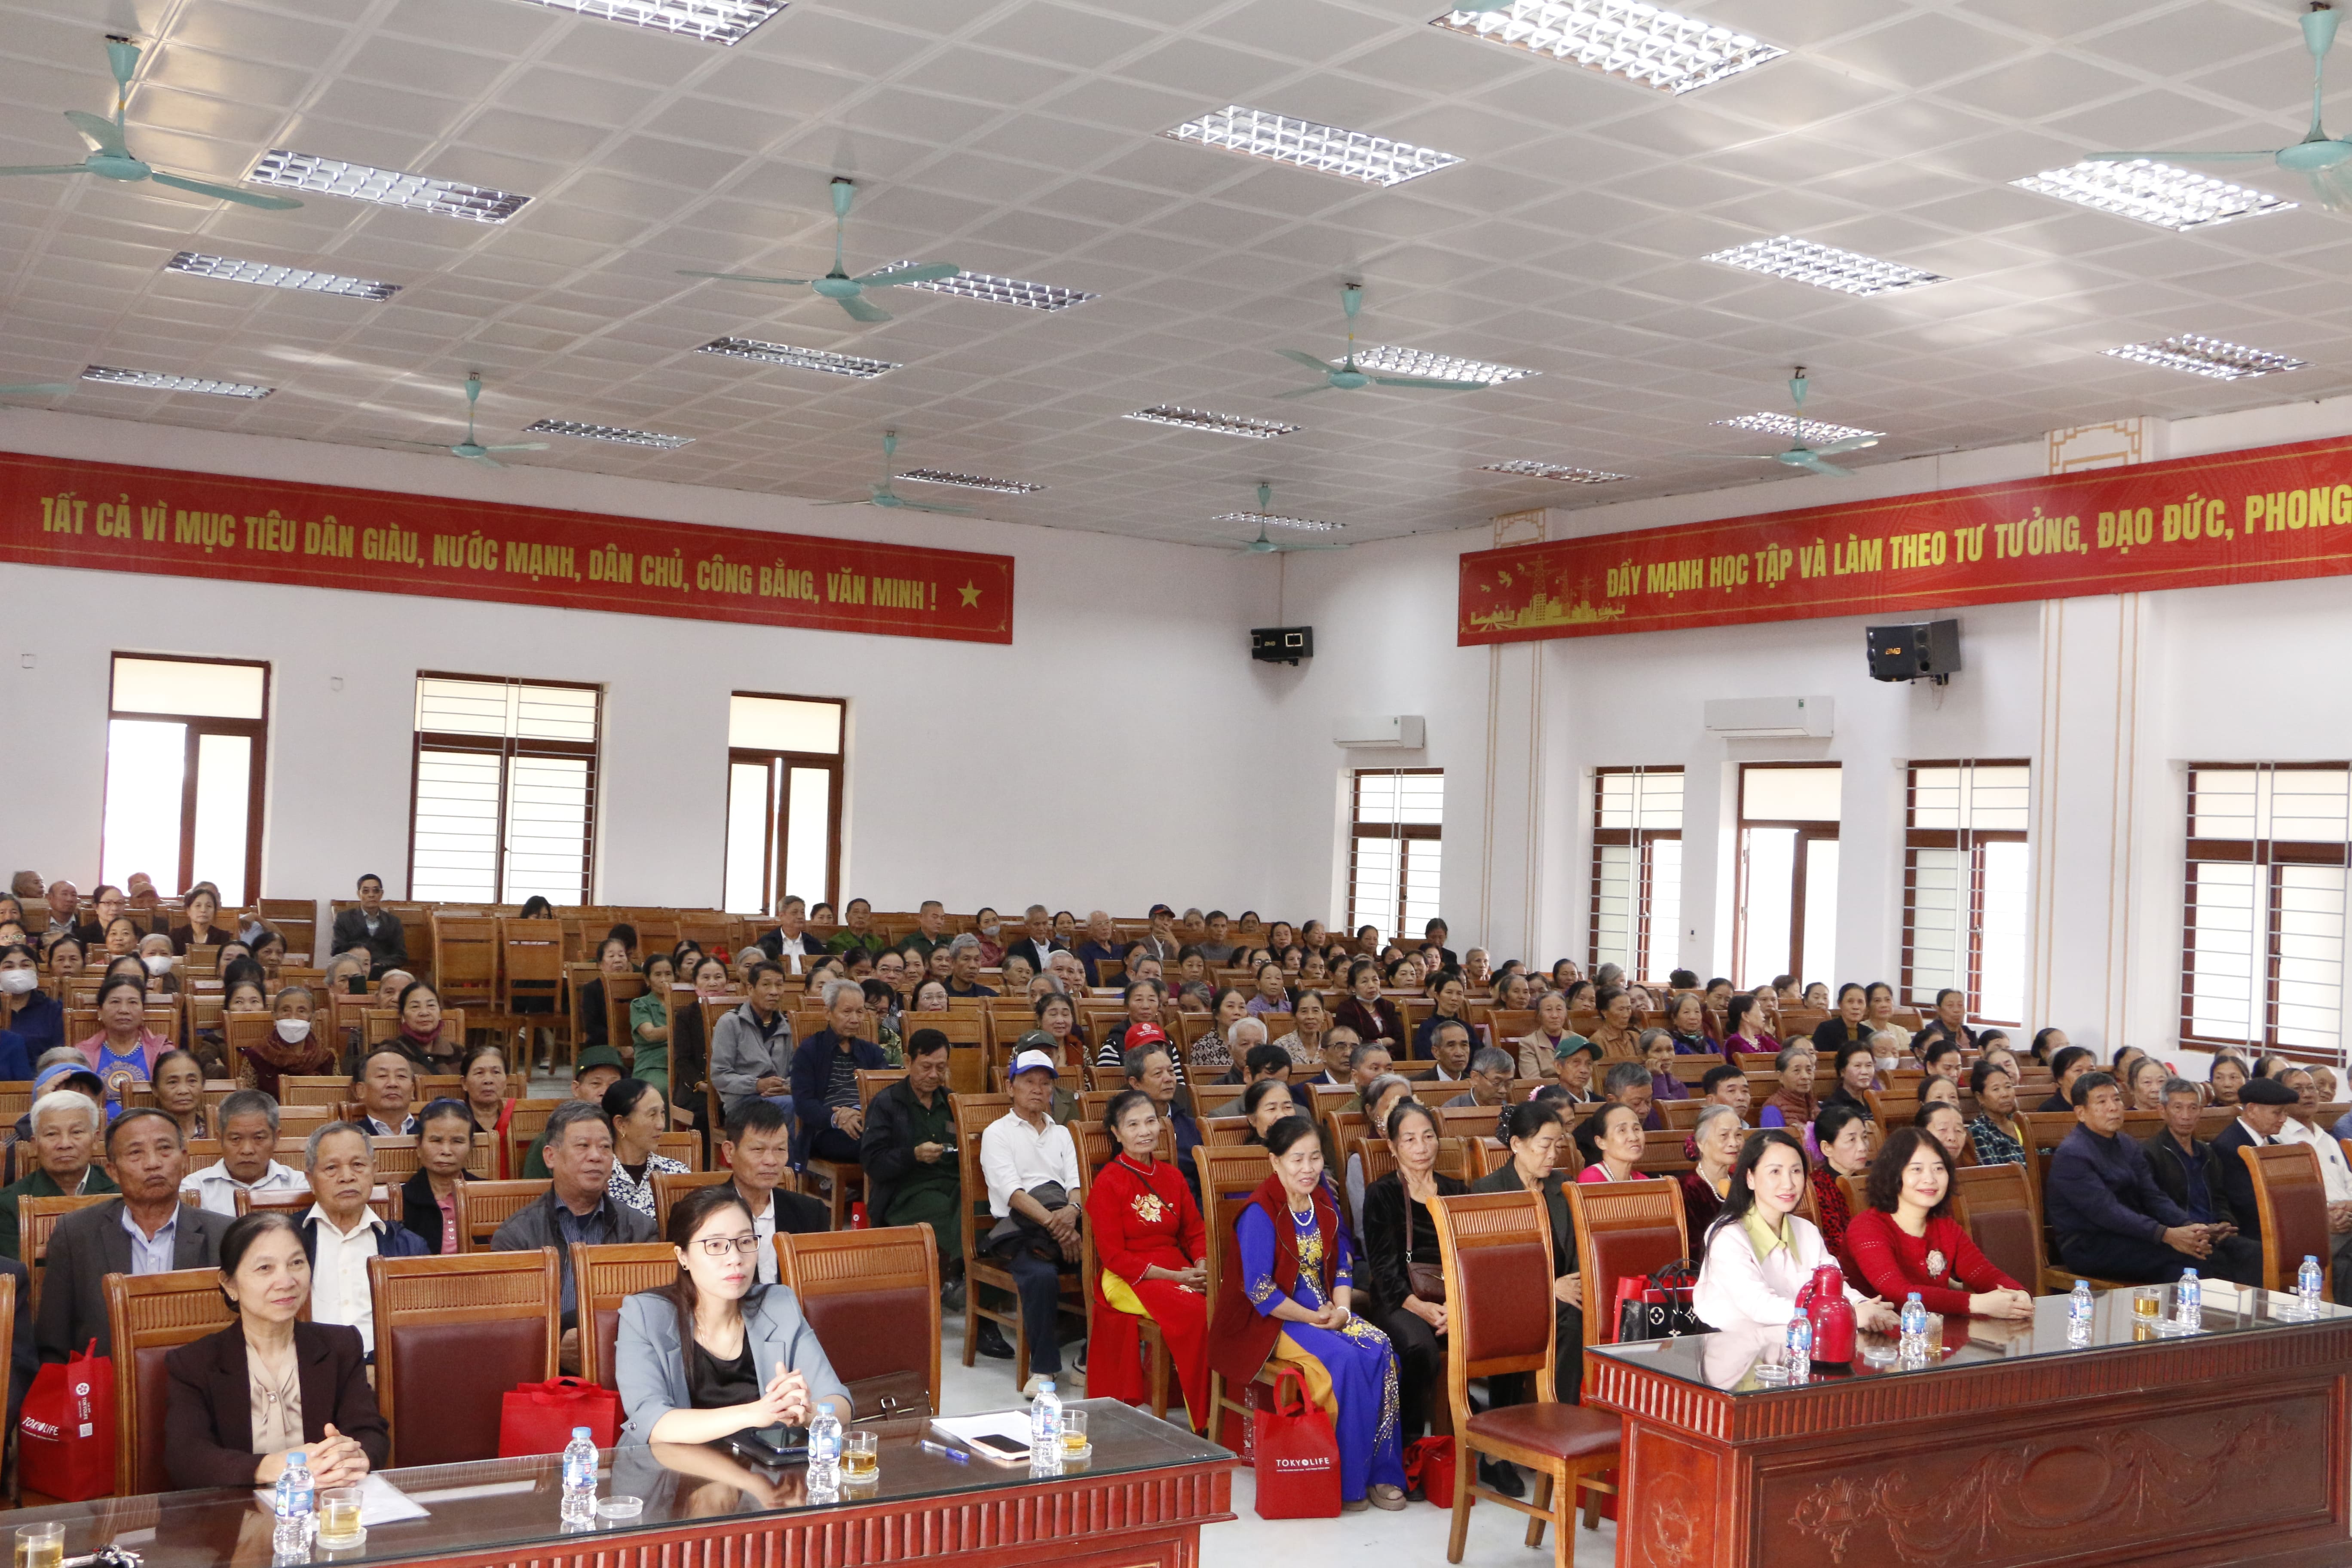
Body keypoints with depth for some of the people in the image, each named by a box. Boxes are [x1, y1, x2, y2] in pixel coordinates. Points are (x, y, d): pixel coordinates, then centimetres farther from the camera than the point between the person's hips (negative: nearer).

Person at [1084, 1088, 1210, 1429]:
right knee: (1197, 1312, -31)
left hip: (1178, 1272, 5)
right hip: (1128, 1280, -5)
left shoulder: (1171, 1176, 14)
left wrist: (1201, 1269, -10)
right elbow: (1113, 1255, -9)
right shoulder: (1108, 1183, -5)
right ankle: (1204, 1420, -20)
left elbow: (1195, 1232, 14)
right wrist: (1173, 1277, -16)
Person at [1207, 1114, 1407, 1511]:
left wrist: (1341, 1310, -7)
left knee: (1381, 1351, -20)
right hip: (1272, 1319, -7)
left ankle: (1382, 1471, -13)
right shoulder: (1260, 1213, -14)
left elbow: (1343, 1265, 12)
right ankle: (1349, 1481, -16)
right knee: (1344, 1360, -30)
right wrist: (1311, 1317, -16)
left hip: (1324, 1310, 7)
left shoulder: (1324, 1203, 8)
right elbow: (1259, 1290, -18)